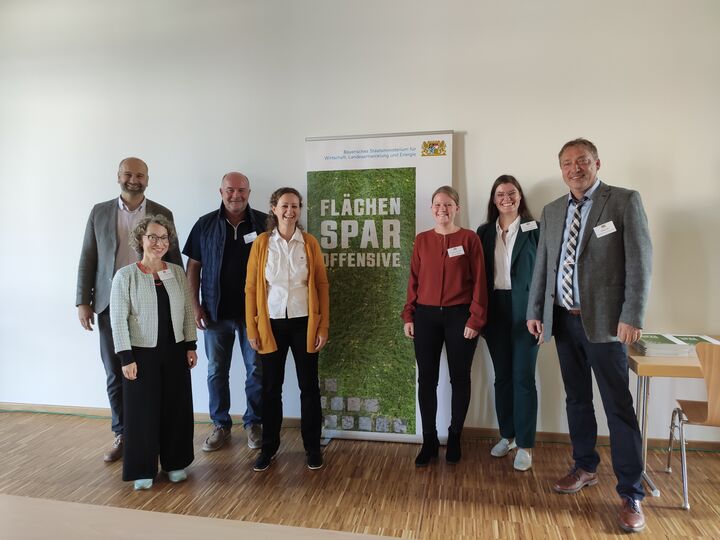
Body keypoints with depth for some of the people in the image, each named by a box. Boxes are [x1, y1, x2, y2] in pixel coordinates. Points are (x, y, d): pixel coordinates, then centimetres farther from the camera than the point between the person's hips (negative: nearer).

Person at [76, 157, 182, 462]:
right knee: (116, 376, 9)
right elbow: (88, 259, 7)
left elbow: (174, 260, 5)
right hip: (111, 305, 2)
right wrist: (83, 301, 2)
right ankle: (122, 435, 24)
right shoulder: (99, 212, 7)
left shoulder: (162, 214, 3)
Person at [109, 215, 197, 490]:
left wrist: (191, 346, 4)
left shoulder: (178, 272, 3)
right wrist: (126, 357, -12)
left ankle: (175, 462, 28)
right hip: (142, 353, -3)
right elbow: (118, 319, -9)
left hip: (175, 351, 3)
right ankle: (143, 469, 23)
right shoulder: (125, 275, -8)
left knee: (176, 408, 11)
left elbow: (188, 311, 7)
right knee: (143, 410, 6)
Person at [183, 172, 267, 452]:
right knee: (216, 371, 11)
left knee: (256, 370, 7)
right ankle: (220, 424, 27)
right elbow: (193, 266, 6)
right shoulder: (205, 225, 2)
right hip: (216, 311, 2)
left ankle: (254, 423, 25)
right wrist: (195, 305, -1)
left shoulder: (263, 223, -3)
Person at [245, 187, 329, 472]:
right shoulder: (261, 243, 0)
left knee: (309, 386, 8)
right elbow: (251, 287, 1)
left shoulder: (309, 242, 0)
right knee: (271, 387, 10)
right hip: (272, 323, 0)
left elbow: (322, 285, 1)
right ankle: (269, 446, 27)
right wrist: (252, 328, -2)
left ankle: (312, 446, 24)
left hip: (304, 323, 0)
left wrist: (323, 326, -4)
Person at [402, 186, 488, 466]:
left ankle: (454, 437, 27)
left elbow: (479, 282, -3)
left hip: (459, 316, -2)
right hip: (426, 316, 2)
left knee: (459, 378, 10)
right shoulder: (421, 240, 6)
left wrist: (475, 319, -9)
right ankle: (429, 440, 21)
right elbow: (414, 280, 7)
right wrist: (408, 315, 3)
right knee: (427, 379, 6)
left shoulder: (469, 238, -2)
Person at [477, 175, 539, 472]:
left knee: (523, 377, 1)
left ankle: (525, 445, 14)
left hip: (524, 310, -3)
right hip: (495, 311, 4)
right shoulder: (484, 232, 8)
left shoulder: (535, 229, -2)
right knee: (502, 376, 12)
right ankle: (507, 435, 28)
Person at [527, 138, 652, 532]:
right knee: (576, 399, 15)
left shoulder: (625, 201, -3)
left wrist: (632, 316, -14)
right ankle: (585, 468, 32)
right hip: (563, 320, 5)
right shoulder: (552, 211, 11)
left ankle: (631, 495, 11)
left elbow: (639, 261, -8)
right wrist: (535, 311, 9)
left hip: (603, 321, -5)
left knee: (618, 406, -1)